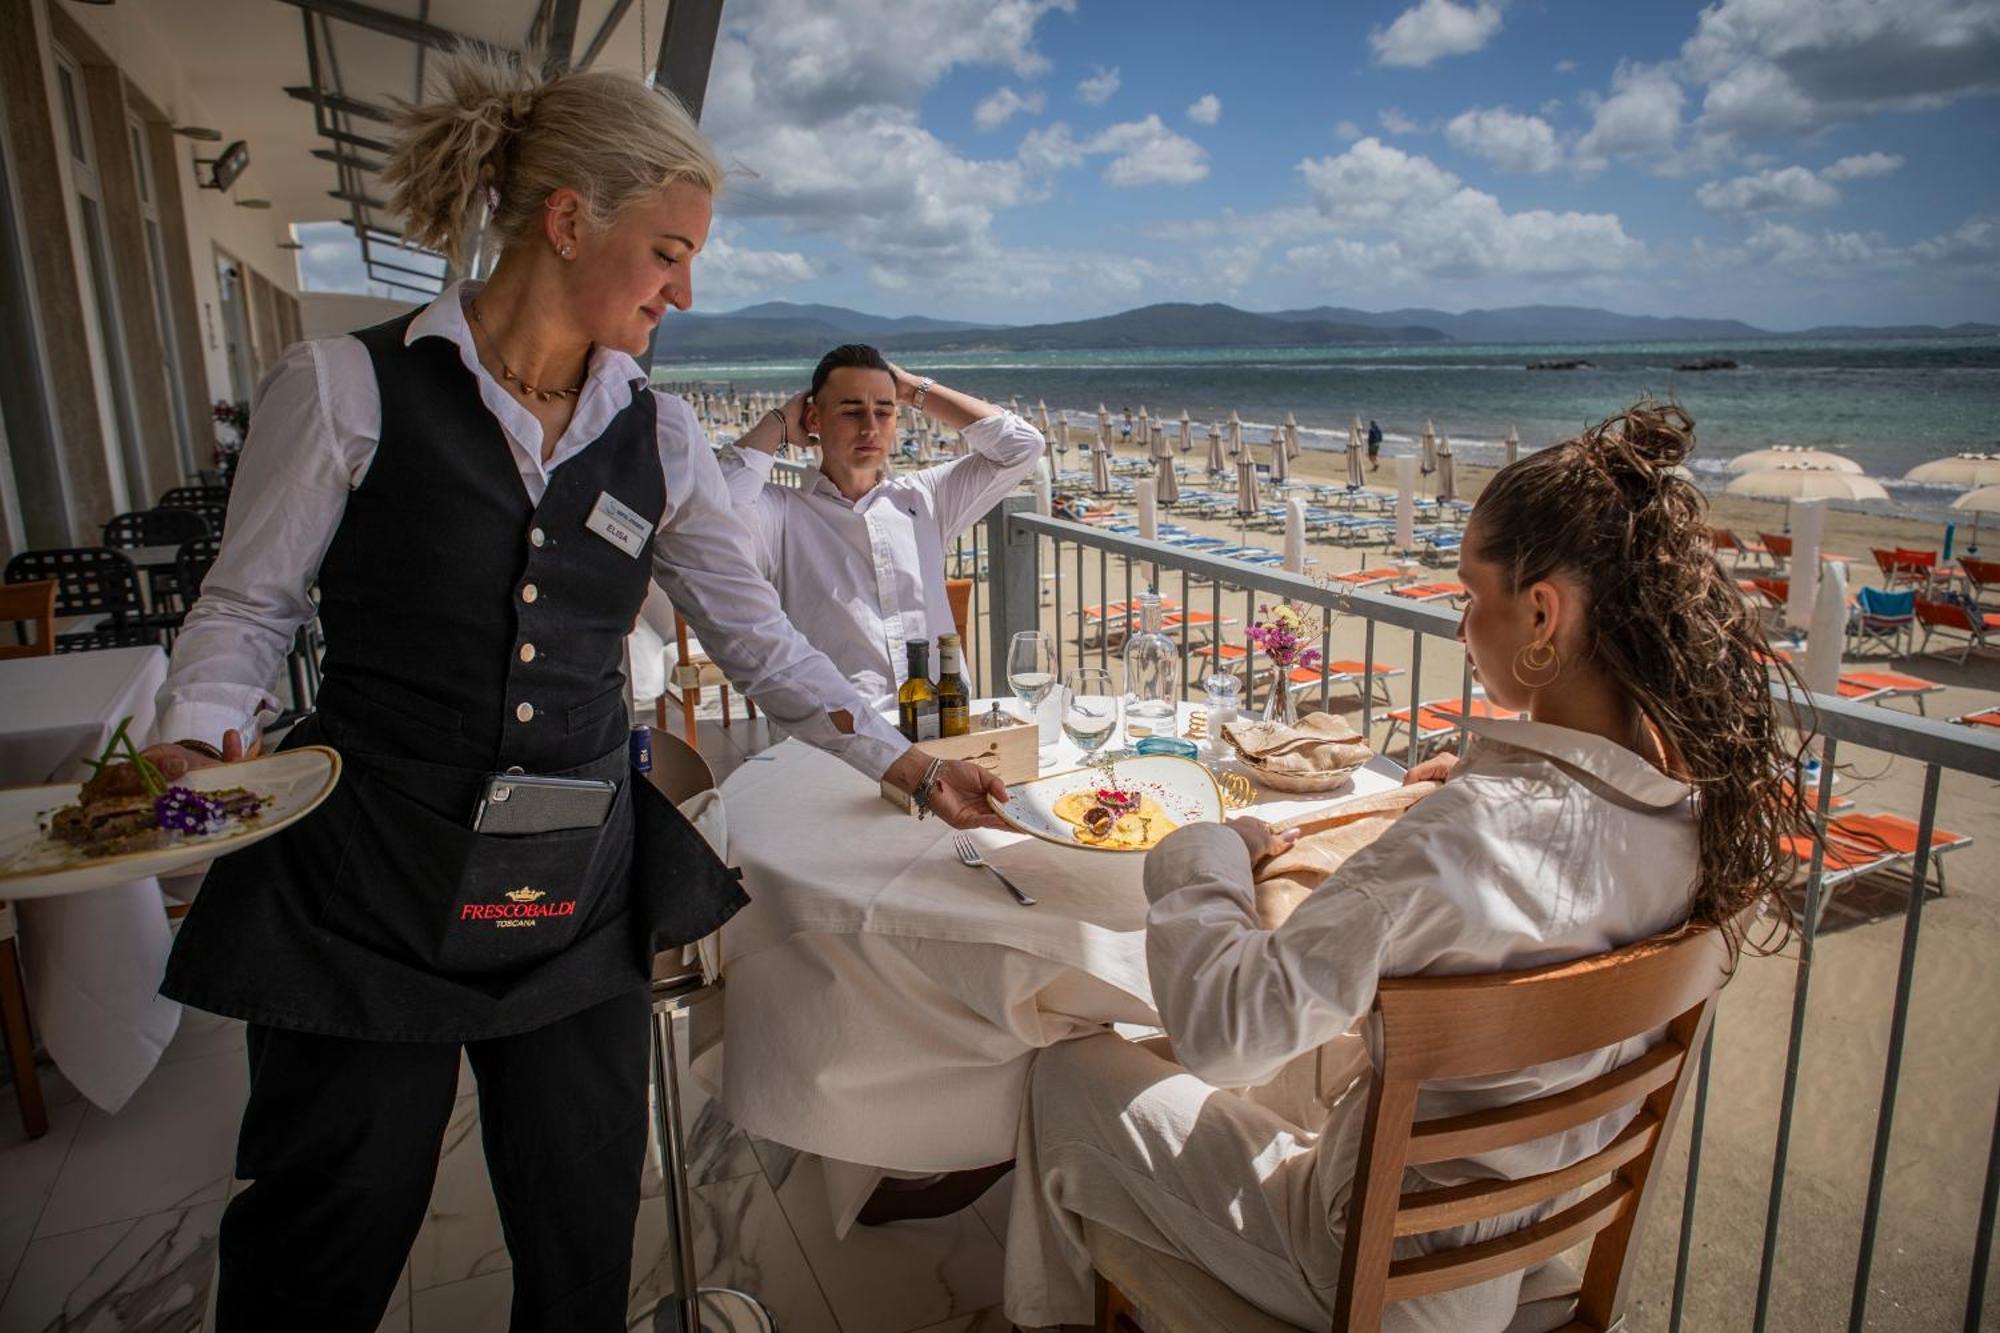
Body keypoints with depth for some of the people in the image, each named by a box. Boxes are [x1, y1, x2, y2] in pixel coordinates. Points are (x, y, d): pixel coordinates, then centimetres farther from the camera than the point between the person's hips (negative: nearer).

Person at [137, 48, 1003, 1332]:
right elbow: (249, 605, -1)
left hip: (579, 895, 4)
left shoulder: (657, 434, 4)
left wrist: (905, 763, 1)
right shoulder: (348, 388, -8)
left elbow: (759, 635, 7)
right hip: (369, 887, -3)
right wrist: (201, 743, -20)